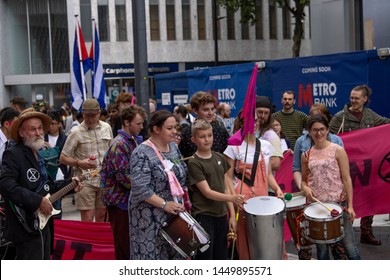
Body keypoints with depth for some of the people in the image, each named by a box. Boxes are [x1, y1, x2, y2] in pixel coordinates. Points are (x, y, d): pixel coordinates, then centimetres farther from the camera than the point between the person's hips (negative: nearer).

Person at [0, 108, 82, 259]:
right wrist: (38, 201, -27)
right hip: (25, 228, -10)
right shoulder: (13, 154, -15)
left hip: (41, 223, 10)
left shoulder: (36, 155, 15)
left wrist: (69, 184, 15)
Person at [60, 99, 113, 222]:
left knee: (102, 217, 10)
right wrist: (79, 163, -19)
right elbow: (63, 158, -4)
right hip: (85, 181, -4)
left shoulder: (107, 128, 8)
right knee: (87, 219, -5)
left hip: (104, 179, 4)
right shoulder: (76, 132, -7)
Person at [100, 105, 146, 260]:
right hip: (120, 200, -9)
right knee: (124, 245, 0)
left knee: (132, 242, 15)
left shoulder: (135, 140, 11)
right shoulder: (119, 145, -17)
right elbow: (123, 177, -22)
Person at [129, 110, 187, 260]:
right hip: (150, 216, -7)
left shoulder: (173, 147, 7)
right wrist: (164, 204, -23)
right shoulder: (142, 153, -17)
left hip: (174, 213, 7)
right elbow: (141, 188, -22)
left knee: (173, 253, 12)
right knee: (151, 254, 1)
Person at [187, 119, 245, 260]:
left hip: (221, 215, 6)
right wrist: (232, 198, -31)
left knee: (221, 257, 14)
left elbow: (226, 187, 11)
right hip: (203, 216, -6)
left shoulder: (220, 158, 8)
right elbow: (207, 192, -18)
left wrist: (232, 214, 6)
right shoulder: (194, 163, -11)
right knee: (205, 257, -1)